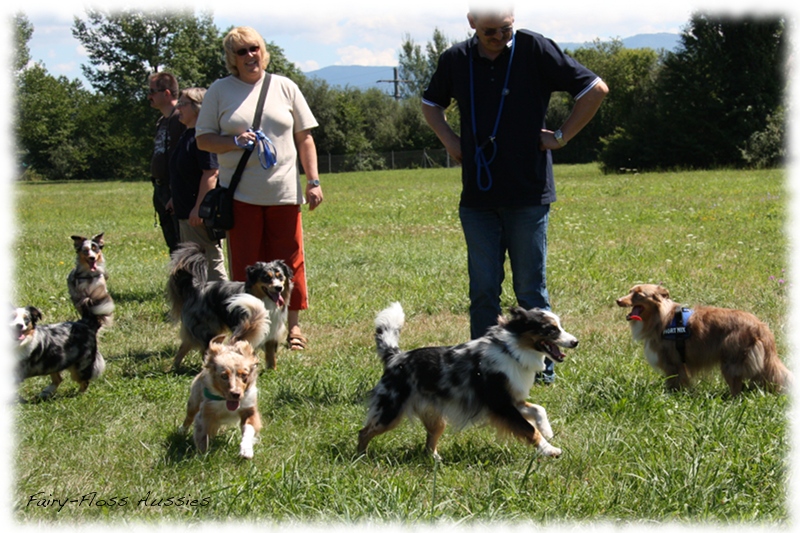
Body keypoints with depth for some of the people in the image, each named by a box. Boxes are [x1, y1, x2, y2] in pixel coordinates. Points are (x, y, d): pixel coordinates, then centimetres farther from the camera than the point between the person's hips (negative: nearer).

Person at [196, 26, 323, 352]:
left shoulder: (284, 87, 9)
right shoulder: (220, 91, 5)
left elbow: (304, 138, 10)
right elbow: (203, 140, 5)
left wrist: (313, 181, 3)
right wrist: (235, 142, -14)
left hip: (283, 191, 1)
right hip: (240, 193, -1)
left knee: (289, 261, 3)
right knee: (245, 264, 1)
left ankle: (292, 325, 13)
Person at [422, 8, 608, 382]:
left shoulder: (535, 50, -6)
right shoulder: (455, 60, 4)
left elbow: (595, 89, -1)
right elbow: (431, 104, 25)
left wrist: (561, 137, -2)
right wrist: (450, 141, 9)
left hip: (527, 195, -3)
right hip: (477, 197, 3)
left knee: (530, 288, 2)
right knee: (483, 290, 6)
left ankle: (542, 367, 13)